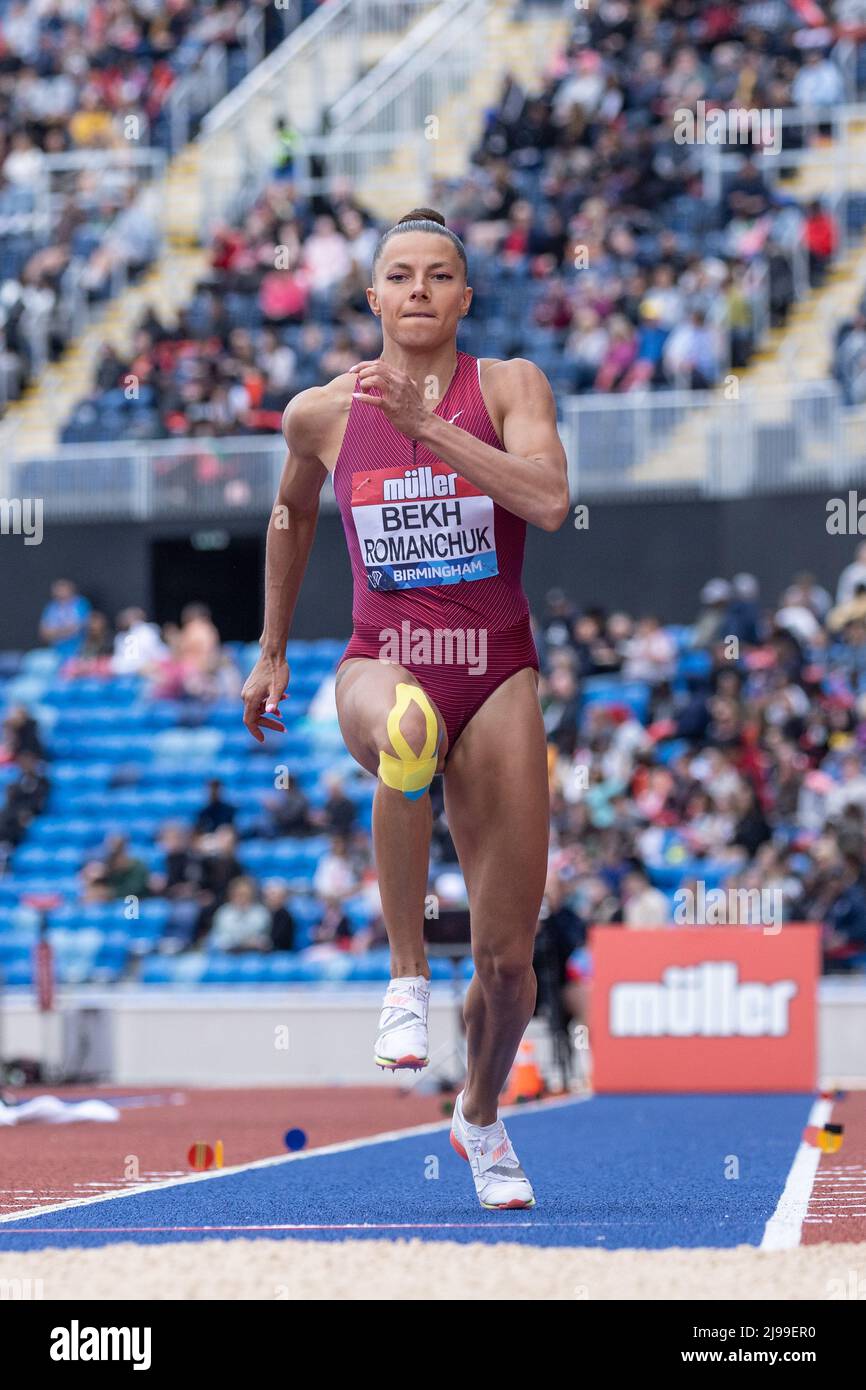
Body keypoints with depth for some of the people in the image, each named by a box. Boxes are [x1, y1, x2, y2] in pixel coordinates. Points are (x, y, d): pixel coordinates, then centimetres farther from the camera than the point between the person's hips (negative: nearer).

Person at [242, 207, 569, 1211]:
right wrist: (271, 653, 25)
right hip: (383, 664, -1)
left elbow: (549, 499, -19)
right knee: (404, 734, -43)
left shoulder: (509, 386, -2)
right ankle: (405, 977, -31)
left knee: (508, 959, 3)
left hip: (498, 674, 1)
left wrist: (427, 423, -24)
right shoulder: (323, 411, 3)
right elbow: (291, 513, 22)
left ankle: (480, 1118, 33)